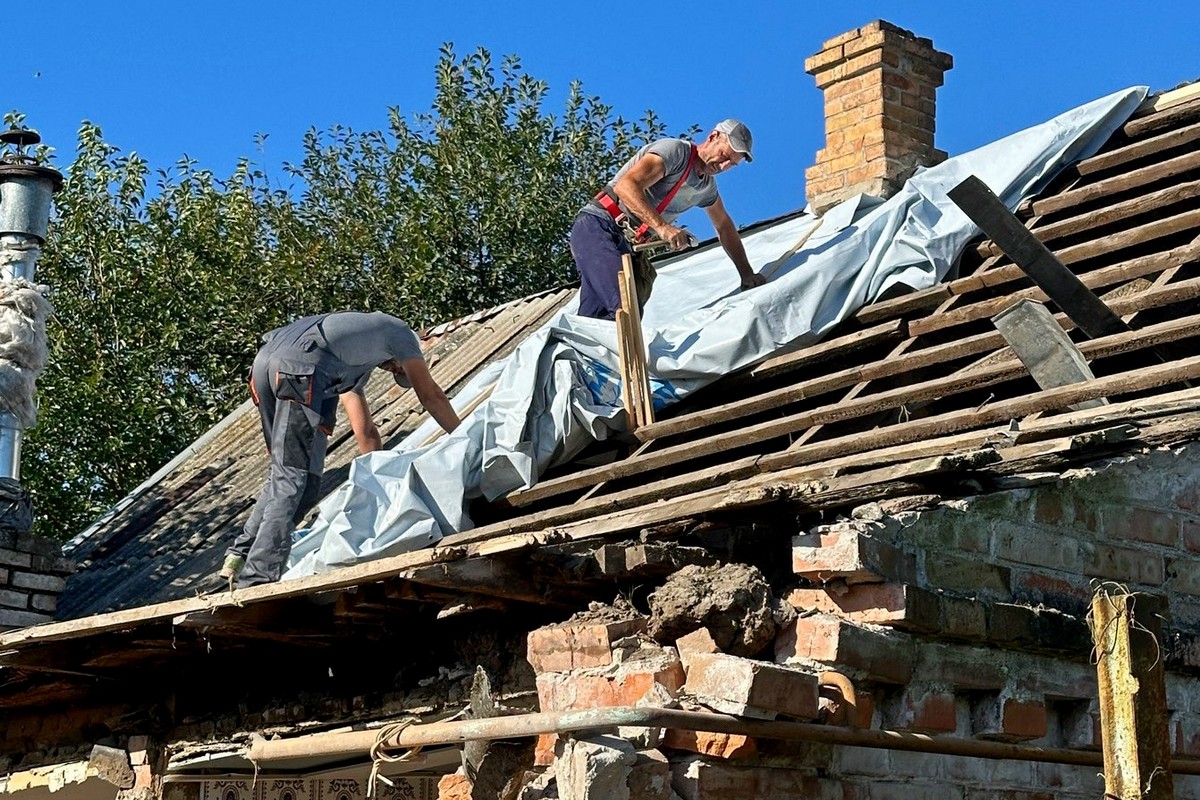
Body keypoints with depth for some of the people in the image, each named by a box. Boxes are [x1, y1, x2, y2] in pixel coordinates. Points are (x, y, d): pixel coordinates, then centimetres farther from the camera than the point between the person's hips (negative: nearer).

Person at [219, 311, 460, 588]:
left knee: (284, 474, 17)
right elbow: (431, 395, 27)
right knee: (295, 478, -9)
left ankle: (240, 556, 11)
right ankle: (256, 579, -16)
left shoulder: (354, 365, 44)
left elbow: (365, 431, 46)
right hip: (301, 366, -8)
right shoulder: (398, 330, 28)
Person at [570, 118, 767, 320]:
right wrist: (662, 227, -37)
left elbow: (724, 227, 34)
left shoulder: (707, 186, 18)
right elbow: (626, 186, -26)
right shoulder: (675, 151, -12)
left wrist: (747, 274, 32)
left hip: (621, 242, 9)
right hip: (595, 227, -9)